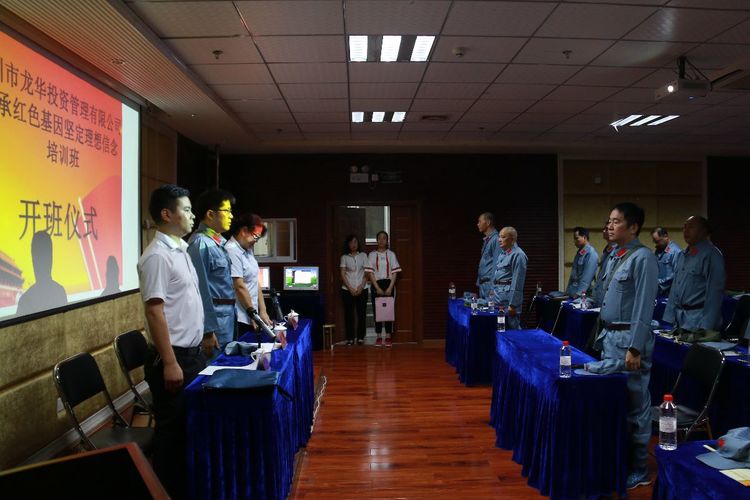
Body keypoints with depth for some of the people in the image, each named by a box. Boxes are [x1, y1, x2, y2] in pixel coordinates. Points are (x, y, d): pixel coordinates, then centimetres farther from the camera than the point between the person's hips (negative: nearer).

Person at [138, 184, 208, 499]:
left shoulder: (180, 249, 11)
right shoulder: (157, 255, -18)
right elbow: (154, 311, -22)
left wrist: (204, 333, 20)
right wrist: (170, 363, -23)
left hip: (193, 352, 9)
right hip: (174, 356, -9)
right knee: (172, 429, 4)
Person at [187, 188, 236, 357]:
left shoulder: (221, 241, 9)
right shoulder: (201, 244, -18)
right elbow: (201, 289, -19)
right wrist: (208, 331, -18)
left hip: (228, 314, 9)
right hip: (214, 317, -9)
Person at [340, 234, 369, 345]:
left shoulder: (363, 255, 7)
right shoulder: (344, 257, 6)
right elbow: (342, 275, 1)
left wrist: (361, 287, -8)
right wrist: (350, 288, -9)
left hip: (362, 289, 0)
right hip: (347, 289, 0)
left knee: (361, 313, 0)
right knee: (348, 314, -1)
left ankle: (360, 337, 7)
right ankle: (350, 338, 5)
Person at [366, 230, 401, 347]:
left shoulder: (391, 254, 5)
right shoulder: (372, 255, 3)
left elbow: (395, 272, 1)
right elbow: (370, 273, -2)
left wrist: (390, 287, -10)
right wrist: (377, 288, -10)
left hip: (388, 284, 0)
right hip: (376, 285, 0)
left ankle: (388, 337, 6)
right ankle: (378, 337, 7)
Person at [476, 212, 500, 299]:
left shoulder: (496, 240, -13)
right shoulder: (486, 240, 18)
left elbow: (496, 264, -18)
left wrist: (492, 288, -21)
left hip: (490, 284, -9)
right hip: (483, 285, 9)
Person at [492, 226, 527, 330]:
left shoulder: (517, 255, -13)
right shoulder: (503, 254, 17)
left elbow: (517, 282, -17)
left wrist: (513, 305, -19)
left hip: (509, 297, -9)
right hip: (499, 297, 9)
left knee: (512, 328, -4)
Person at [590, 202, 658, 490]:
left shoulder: (642, 258, -13)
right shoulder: (615, 257, 13)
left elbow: (644, 307, -18)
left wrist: (634, 348, -20)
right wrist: (604, 335, 17)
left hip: (629, 338, -9)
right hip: (610, 337, 9)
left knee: (634, 405, 2)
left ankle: (638, 469, 16)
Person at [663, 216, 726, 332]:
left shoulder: (711, 255, -12)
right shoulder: (681, 255, 12)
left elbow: (714, 292, -16)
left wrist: (706, 326, -18)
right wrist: (670, 316, 10)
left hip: (698, 319, -7)